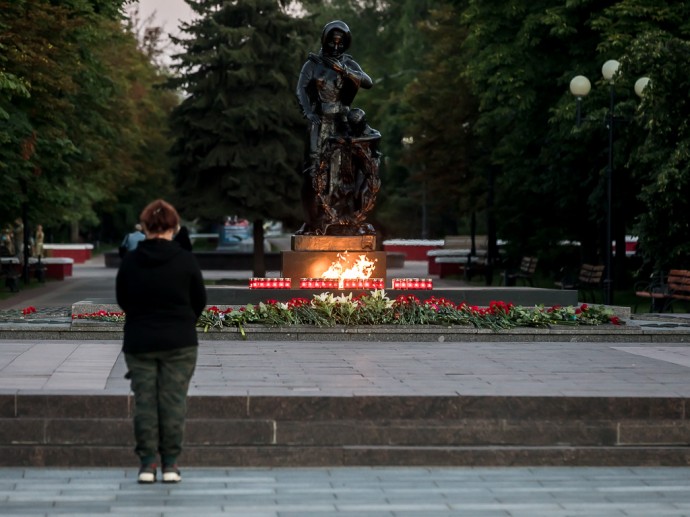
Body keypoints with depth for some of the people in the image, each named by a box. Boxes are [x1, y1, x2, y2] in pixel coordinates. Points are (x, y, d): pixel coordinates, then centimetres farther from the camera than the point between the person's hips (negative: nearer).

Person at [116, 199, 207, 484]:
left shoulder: (130, 261, -4)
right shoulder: (185, 260, -8)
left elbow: (122, 300, 8)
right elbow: (199, 301, 3)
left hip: (139, 343, 1)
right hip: (179, 343, -1)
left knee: (144, 401, 6)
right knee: (173, 401, 4)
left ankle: (147, 464, 6)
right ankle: (170, 464, 6)